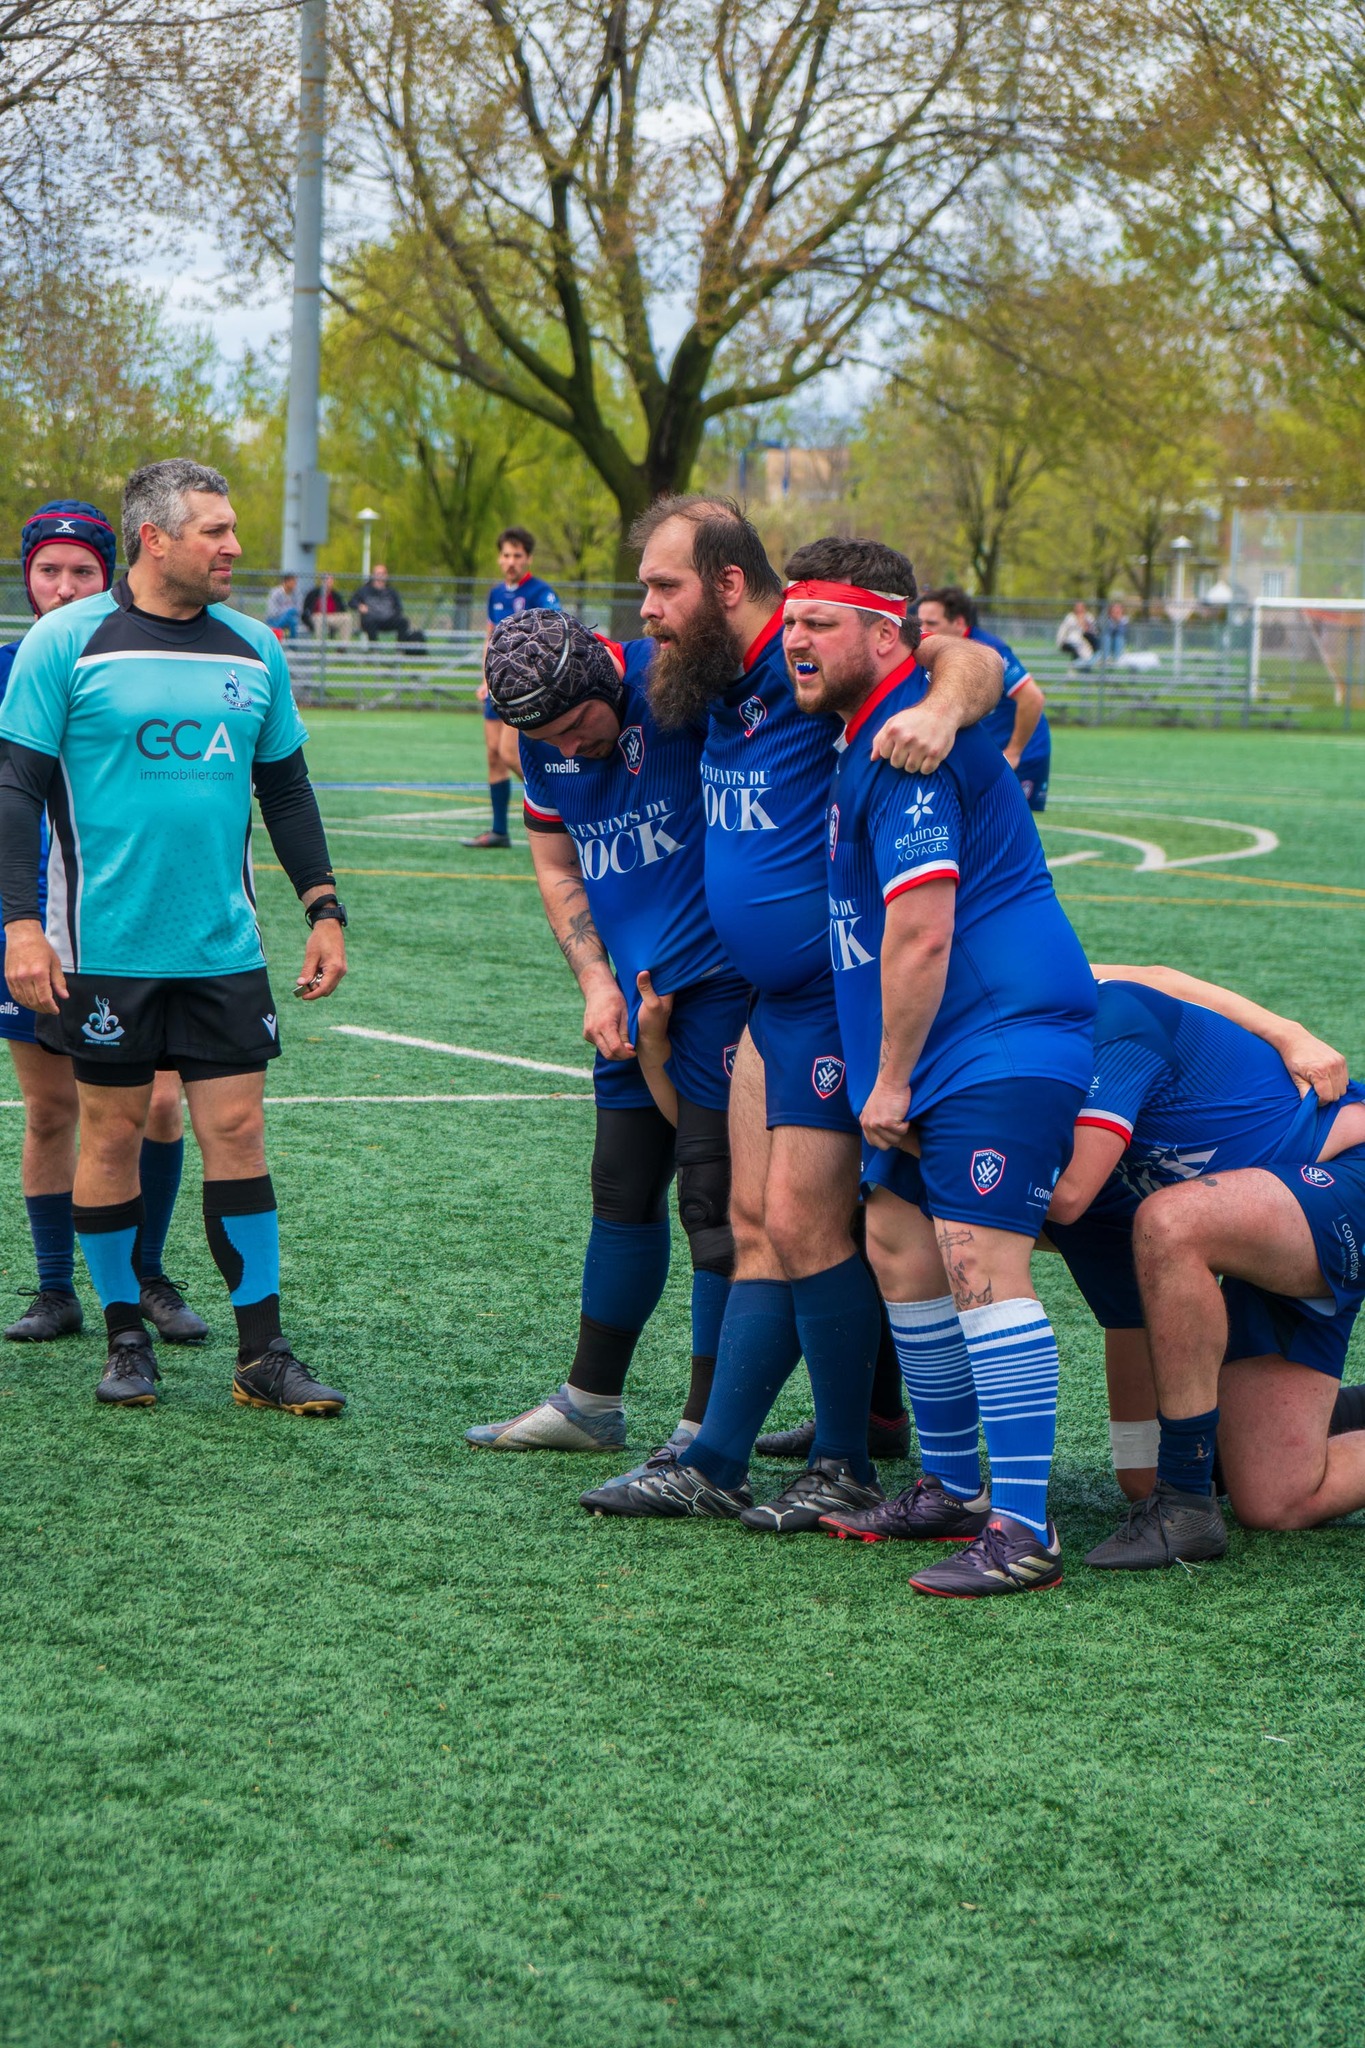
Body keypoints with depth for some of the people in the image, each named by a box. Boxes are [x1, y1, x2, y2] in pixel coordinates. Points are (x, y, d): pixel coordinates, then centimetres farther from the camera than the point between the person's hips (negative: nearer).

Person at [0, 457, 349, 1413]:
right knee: (114, 1131, 4)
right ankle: (126, 1338, 18)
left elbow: (287, 789, 17)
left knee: (238, 1128, 1)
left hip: (224, 947, 3)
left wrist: (325, 910, 12)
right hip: (105, 948, -3)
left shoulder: (253, 647, 8)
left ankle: (263, 1353, 6)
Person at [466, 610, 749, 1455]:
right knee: (624, 1191, 14)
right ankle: (592, 1403, 28)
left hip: (723, 980, -7)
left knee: (714, 1200, -5)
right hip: (638, 986, 7)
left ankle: (707, 1434, 2)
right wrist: (597, 982, 4)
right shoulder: (545, 741, 4)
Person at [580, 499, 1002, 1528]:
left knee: (804, 1224, -5)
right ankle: (716, 1462, 16)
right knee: (757, 1226, 11)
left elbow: (971, 661, -27)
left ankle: (846, 1468, 8)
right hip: (770, 1001, 9)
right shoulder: (717, 682, 11)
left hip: (838, 1003, -9)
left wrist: (941, 708, -47)